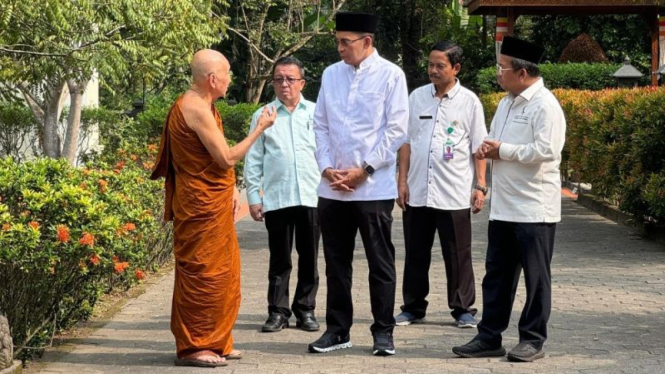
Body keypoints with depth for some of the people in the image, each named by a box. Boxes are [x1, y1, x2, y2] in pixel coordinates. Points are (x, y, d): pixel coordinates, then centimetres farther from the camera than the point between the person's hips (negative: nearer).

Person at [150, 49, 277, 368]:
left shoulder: (199, 105, 14)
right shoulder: (196, 110, -18)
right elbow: (227, 158, -18)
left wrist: (230, 187, 11)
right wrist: (260, 129, -10)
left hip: (212, 204, 10)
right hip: (201, 206, -10)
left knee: (222, 274, 14)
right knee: (202, 274, -5)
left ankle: (214, 343, 21)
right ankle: (192, 347, 2)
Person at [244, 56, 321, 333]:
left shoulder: (316, 113, 8)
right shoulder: (263, 116, 7)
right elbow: (253, 161, 7)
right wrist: (253, 197, 2)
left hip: (312, 196, 1)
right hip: (276, 198, -1)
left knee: (309, 258, 7)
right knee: (279, 259, 4)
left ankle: (305, 310, 16)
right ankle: (278, 311, 11)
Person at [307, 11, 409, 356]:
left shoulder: (390, 75, -4)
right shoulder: (330, 74, 9)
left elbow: (397, 129, -7)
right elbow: (320, 125, 10)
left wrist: (364, 170, -10)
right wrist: (327, 167, -3)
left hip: (374, 187, -4)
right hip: (332, 186, 4)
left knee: (380, 263, 3)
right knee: (336, 262, 10)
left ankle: (383, 331, 12)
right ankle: (337, 329, 19)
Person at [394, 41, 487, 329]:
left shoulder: (469, 102, 0)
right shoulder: (417, 97, 7)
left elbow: (478, 147, 1)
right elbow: (406, 141, 10)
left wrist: (480, 186, -4)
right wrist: (402, 181, 4)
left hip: (454, 194, -3)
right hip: (417, 191, 3)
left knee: (458, 255, 3)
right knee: (416, 254, 10)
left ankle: (463, 309, 13)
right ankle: (413, 307, 20)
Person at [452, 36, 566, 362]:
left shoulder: (544, 106, -13)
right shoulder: (507, 102, 15)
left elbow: (545, 150, -23)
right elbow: (494, 140, 24)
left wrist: (502, 151, -14)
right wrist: (487, 147, -1)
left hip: (534, 209, -9)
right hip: (503, 206, 9)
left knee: (535, 276, 3)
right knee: (496, 274, 11)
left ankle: (532, 339, 11)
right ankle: (489, 337, 17)